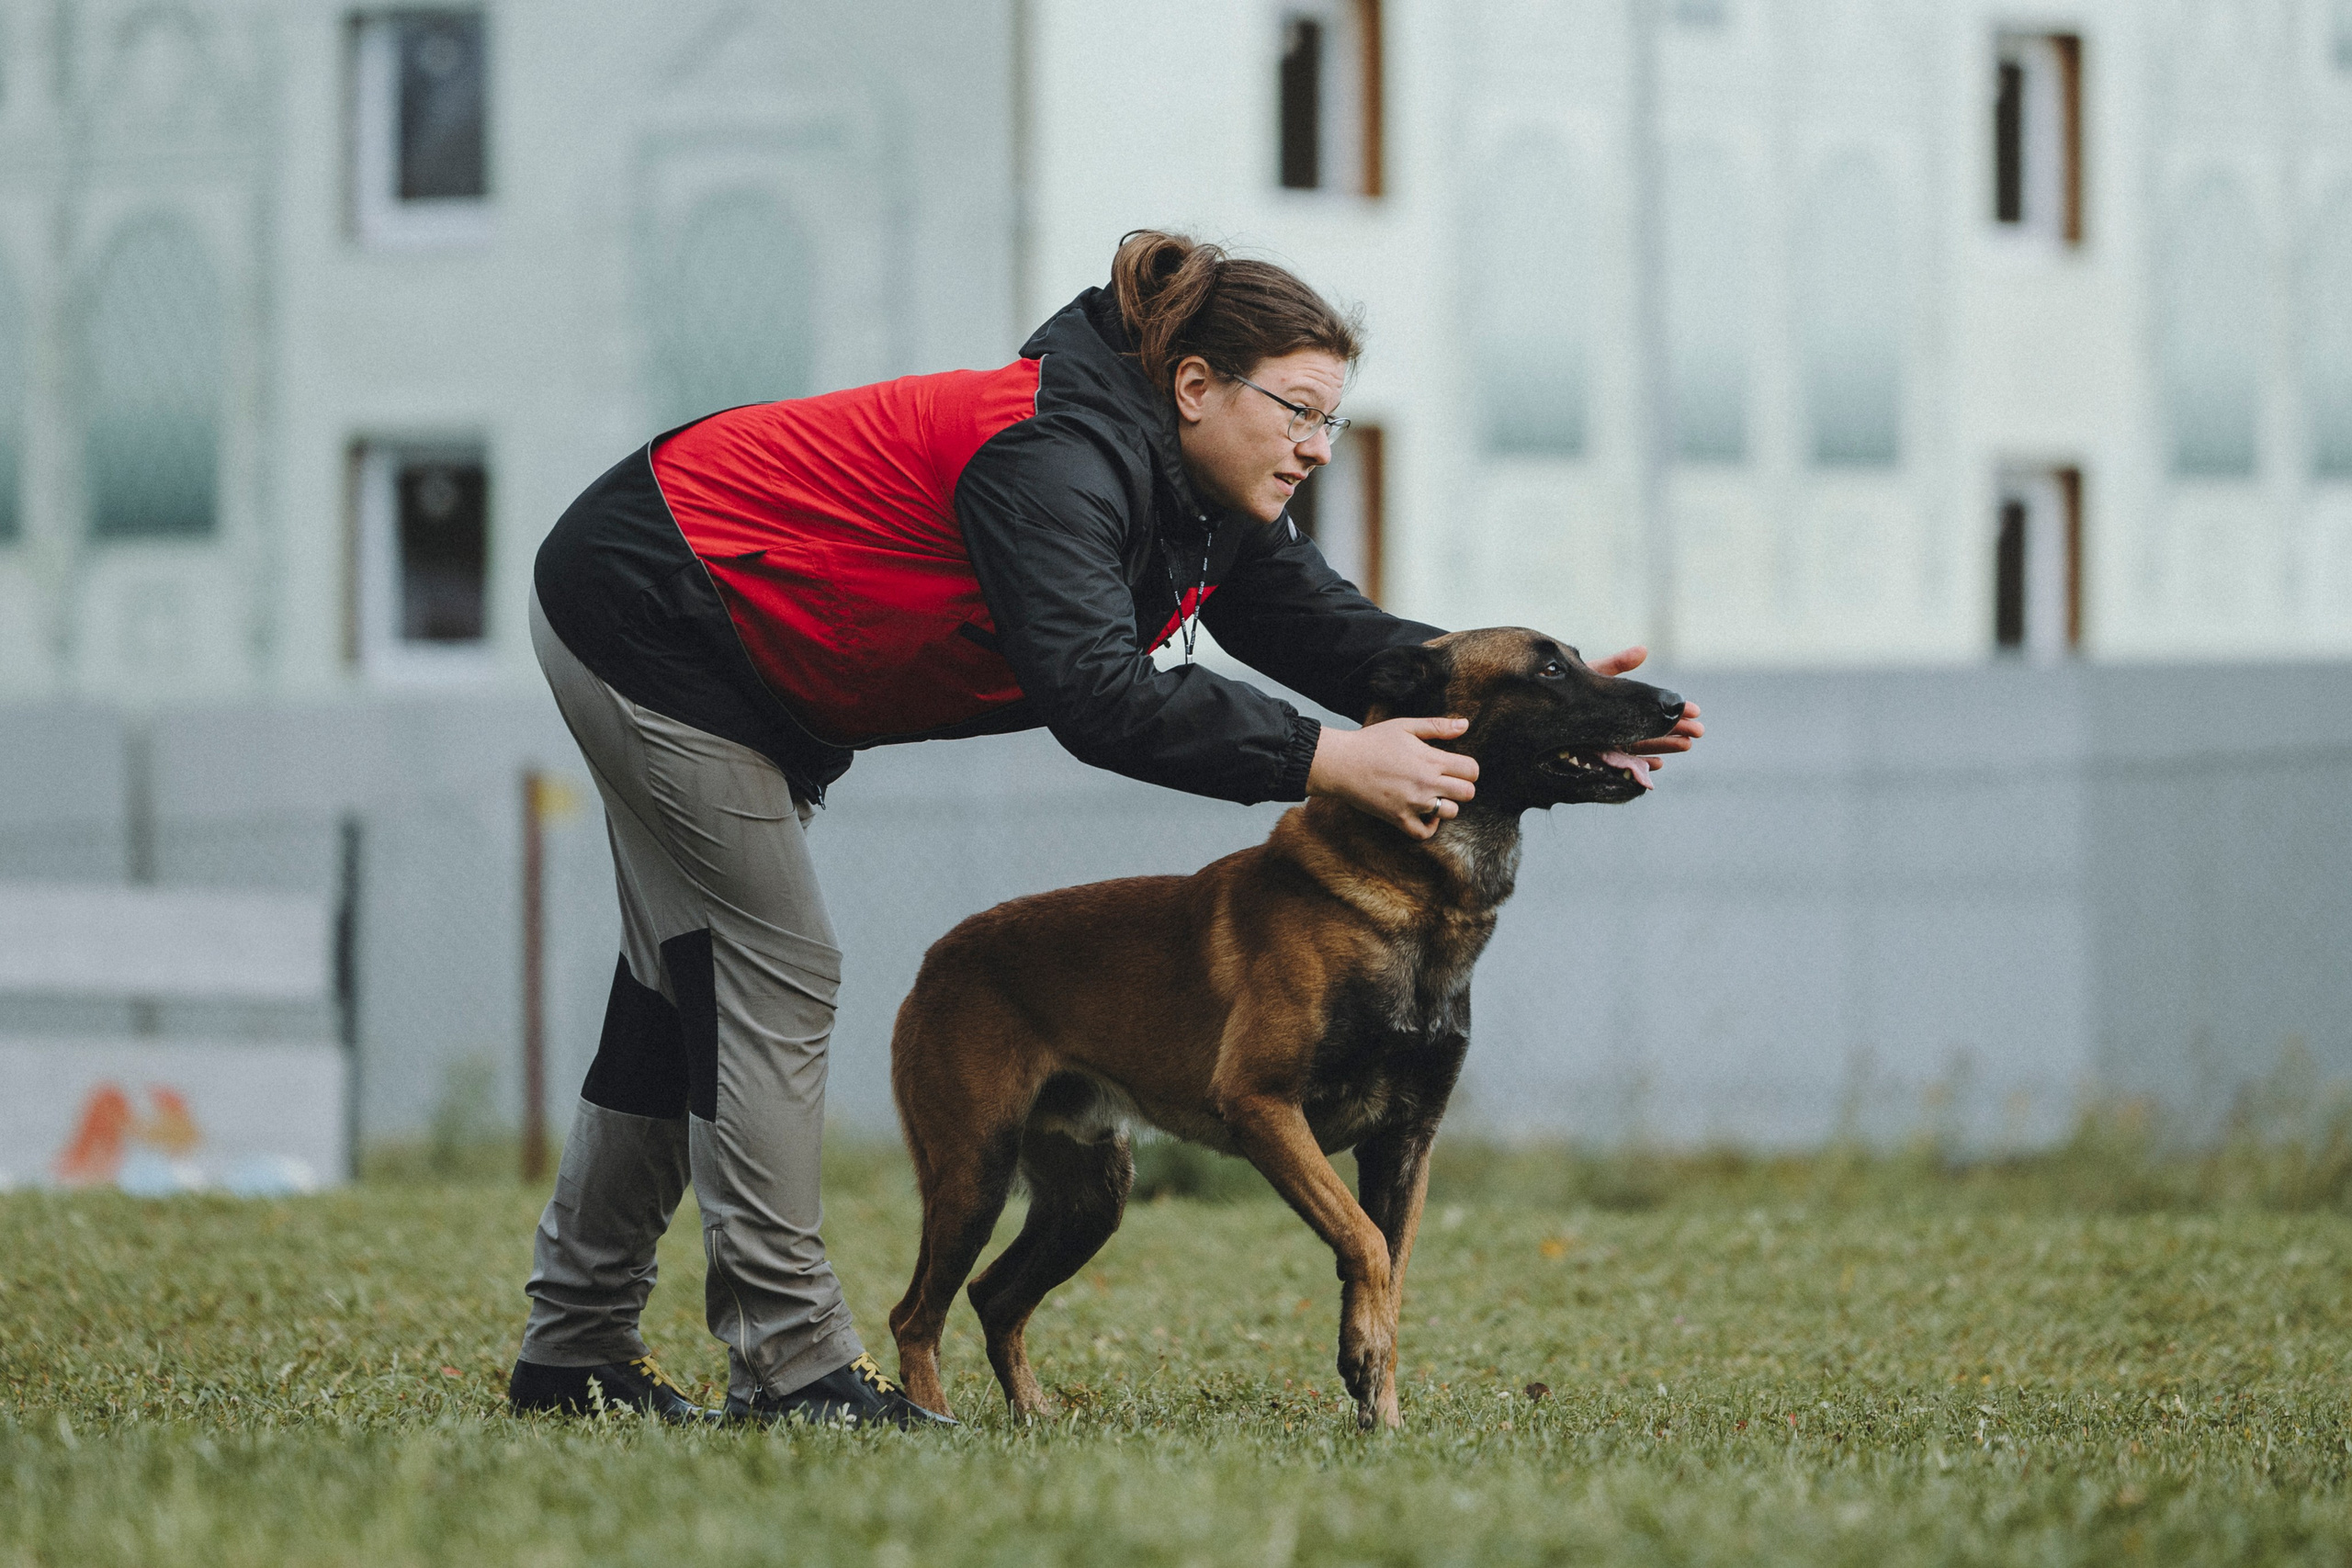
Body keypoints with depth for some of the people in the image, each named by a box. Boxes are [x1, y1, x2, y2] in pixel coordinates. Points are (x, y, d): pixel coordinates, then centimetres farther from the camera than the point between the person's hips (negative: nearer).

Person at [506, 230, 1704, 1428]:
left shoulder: (1195, 491, -2)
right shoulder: (1058, 462, -31)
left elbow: (1320, 626, -2)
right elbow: (1098, 696, -42)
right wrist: (1329, 761, -44)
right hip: (643, 616, -10)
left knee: (695, 981, 13)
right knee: (776, 974, -10)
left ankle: (575, 1348, 20)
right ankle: (791, 1363, -8)